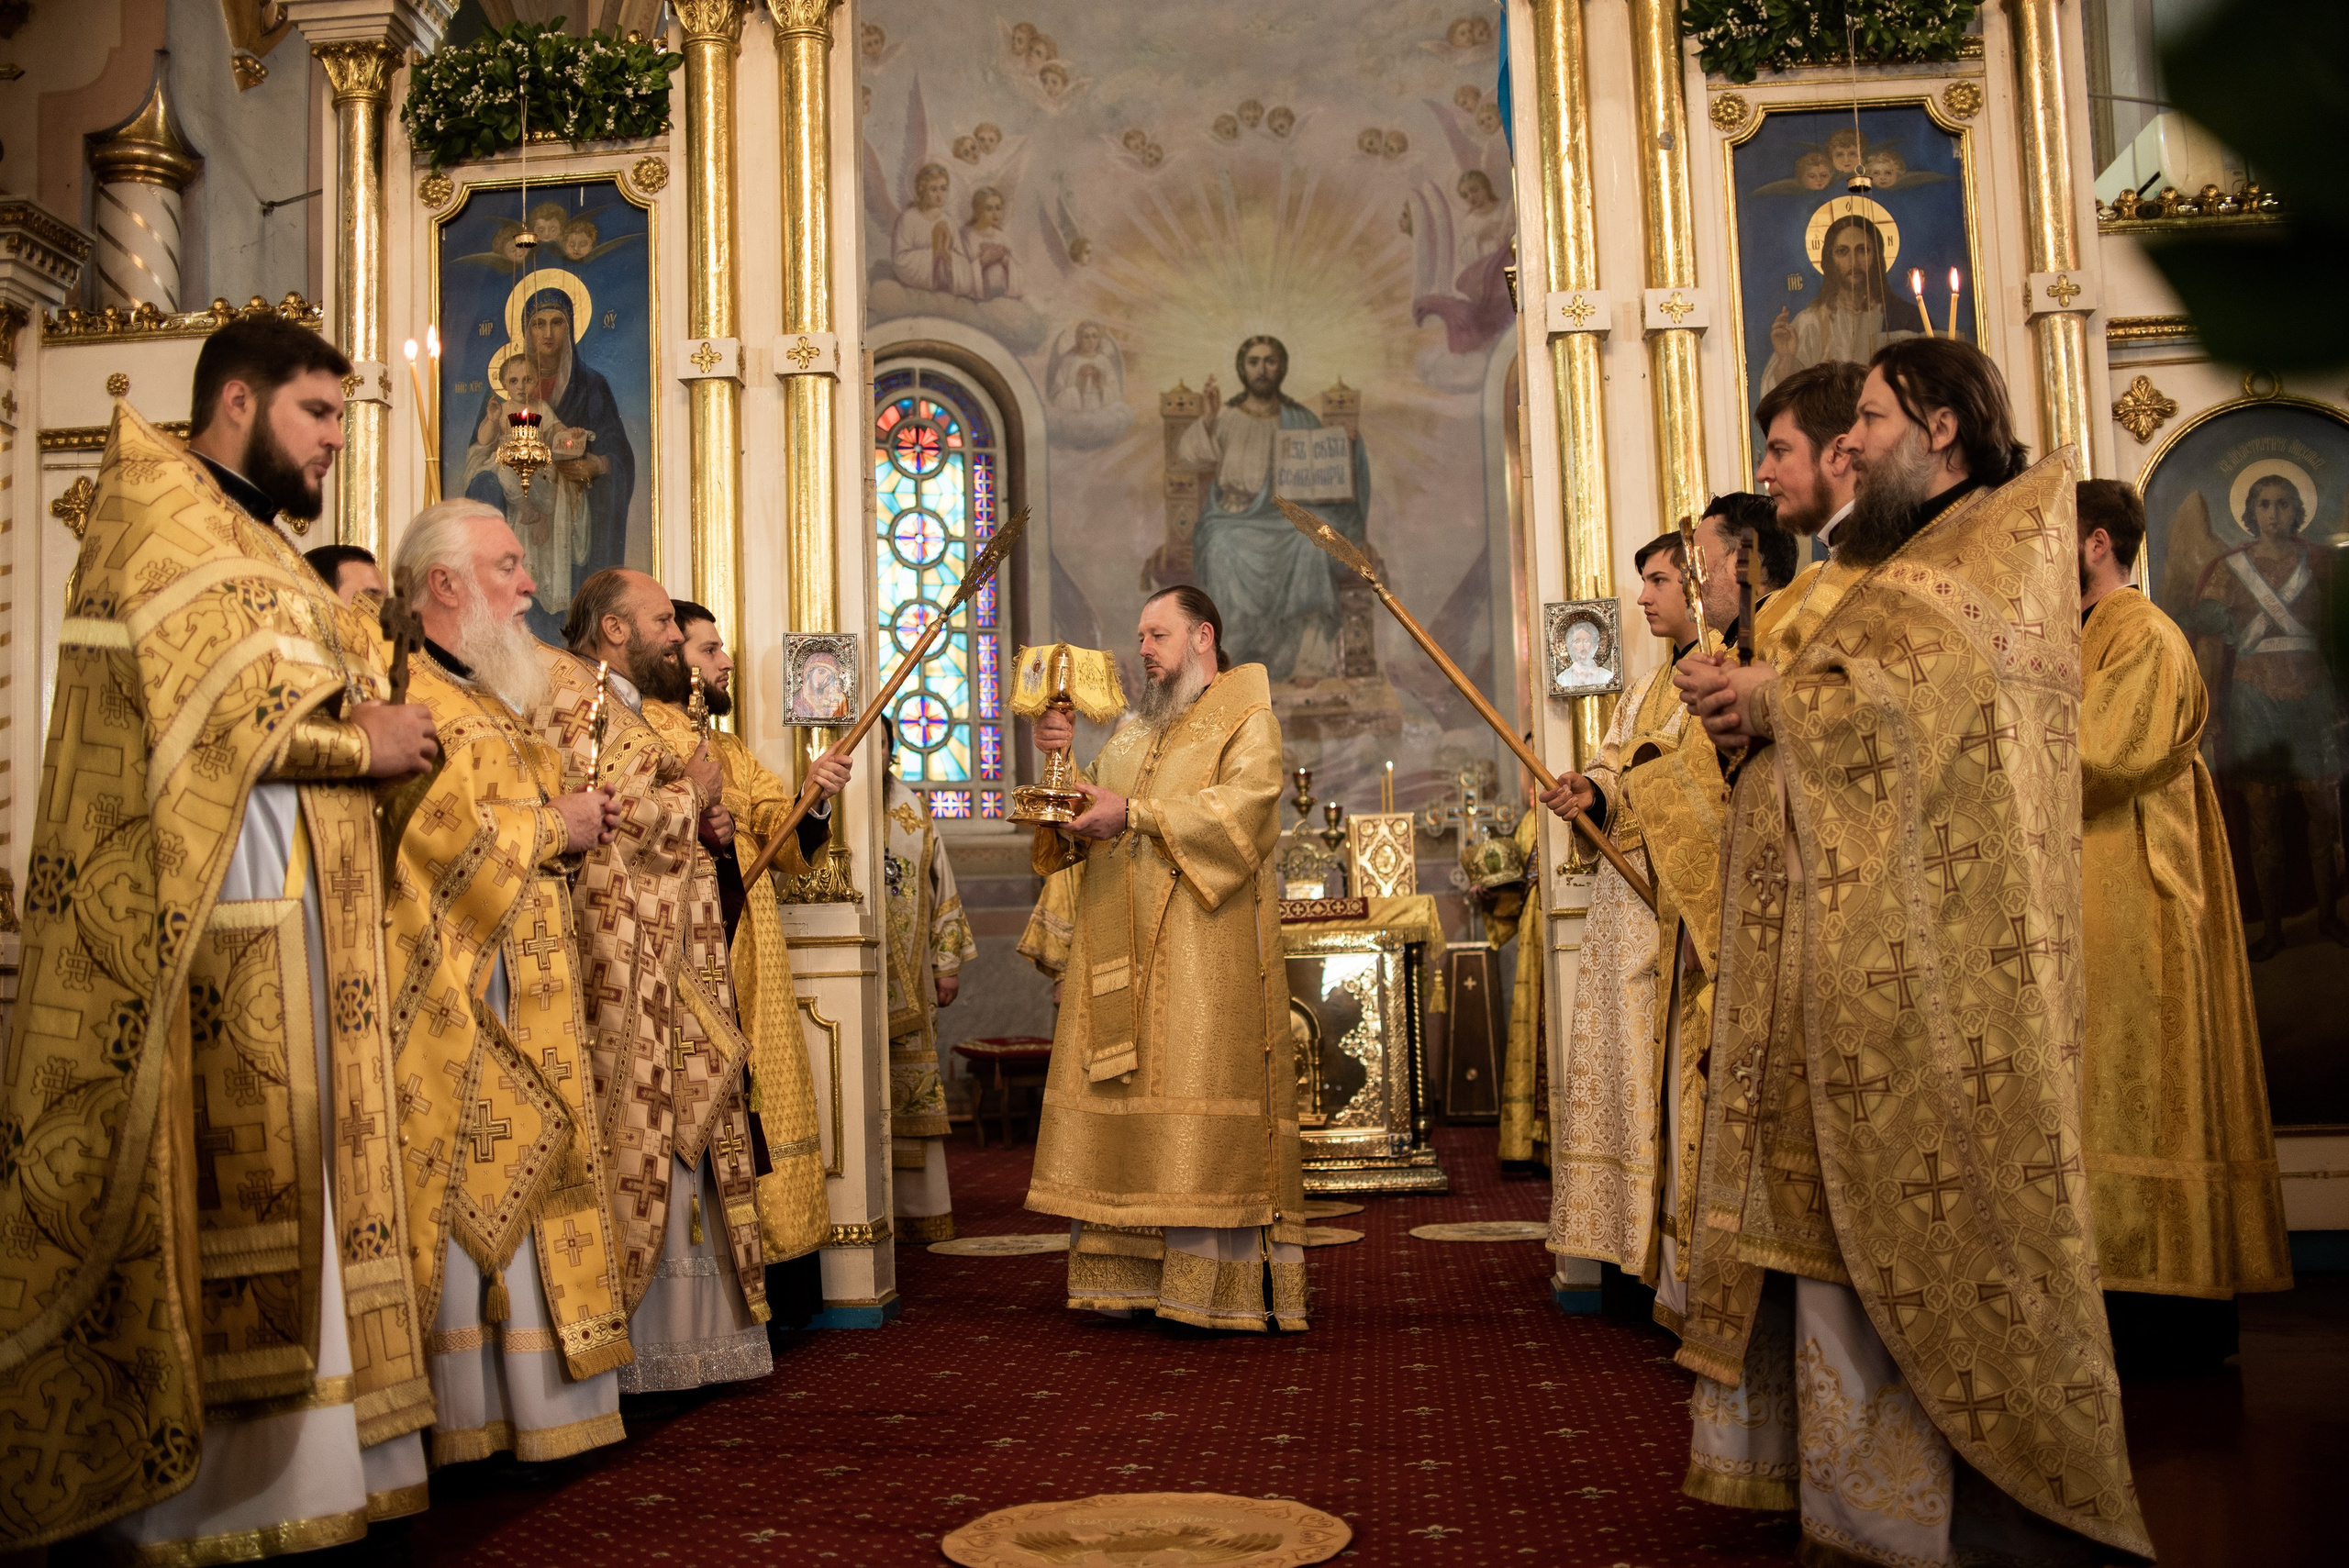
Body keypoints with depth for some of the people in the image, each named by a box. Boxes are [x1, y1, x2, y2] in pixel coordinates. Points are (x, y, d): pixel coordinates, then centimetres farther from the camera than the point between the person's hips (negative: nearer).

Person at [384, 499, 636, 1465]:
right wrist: (552, 823, -9)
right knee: (459, 1187, -6)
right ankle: (460, 1419, 1)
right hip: (444, 983, -9)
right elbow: (436, 829, -21)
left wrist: (578, 826, 8)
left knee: (519, 1185, 9)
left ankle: (534, 1403, 15)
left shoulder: (500, 698, 22)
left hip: (522, 992, 9)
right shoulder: (400, 690, -9)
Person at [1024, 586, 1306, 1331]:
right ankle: (1128, 1274, 4)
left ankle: (1220, 1285, -8)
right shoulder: (1133, 731, 25)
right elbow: (1089, 817, 18)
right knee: (1121, 1100, 0)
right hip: (1121, 948, 6)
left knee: (1202, 1097, -10)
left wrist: (1136, 814, -20)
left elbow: (1244, 800, -14)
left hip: (1204, 946, -6)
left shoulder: (1245, 716, 5)